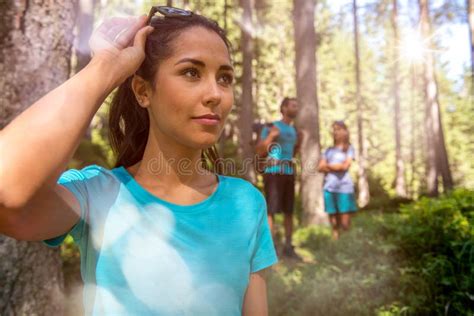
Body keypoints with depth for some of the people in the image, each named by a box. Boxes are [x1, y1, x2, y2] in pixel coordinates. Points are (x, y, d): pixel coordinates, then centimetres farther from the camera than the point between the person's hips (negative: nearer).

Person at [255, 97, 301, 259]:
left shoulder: (294, 130, 18)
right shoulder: (271, 127, -3)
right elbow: (259, 152, -8)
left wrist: (298, 144, 12)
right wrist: (271, 136, -18)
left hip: (289, 173, 7)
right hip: (274, 173, -7)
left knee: (289, 211, 11)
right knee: (271, 211, -11)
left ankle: (288, 246, 21)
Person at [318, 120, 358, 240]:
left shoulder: (349, 148, 8)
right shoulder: (329, 150, 17)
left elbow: (345, 166, -5)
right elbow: (320, 167, 7)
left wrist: (328, 165, 5)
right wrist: (337, 167, -5)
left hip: (344, 188, -3)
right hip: (329, 188, 3)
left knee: (345, 223, -6)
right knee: (333, 220, 5)